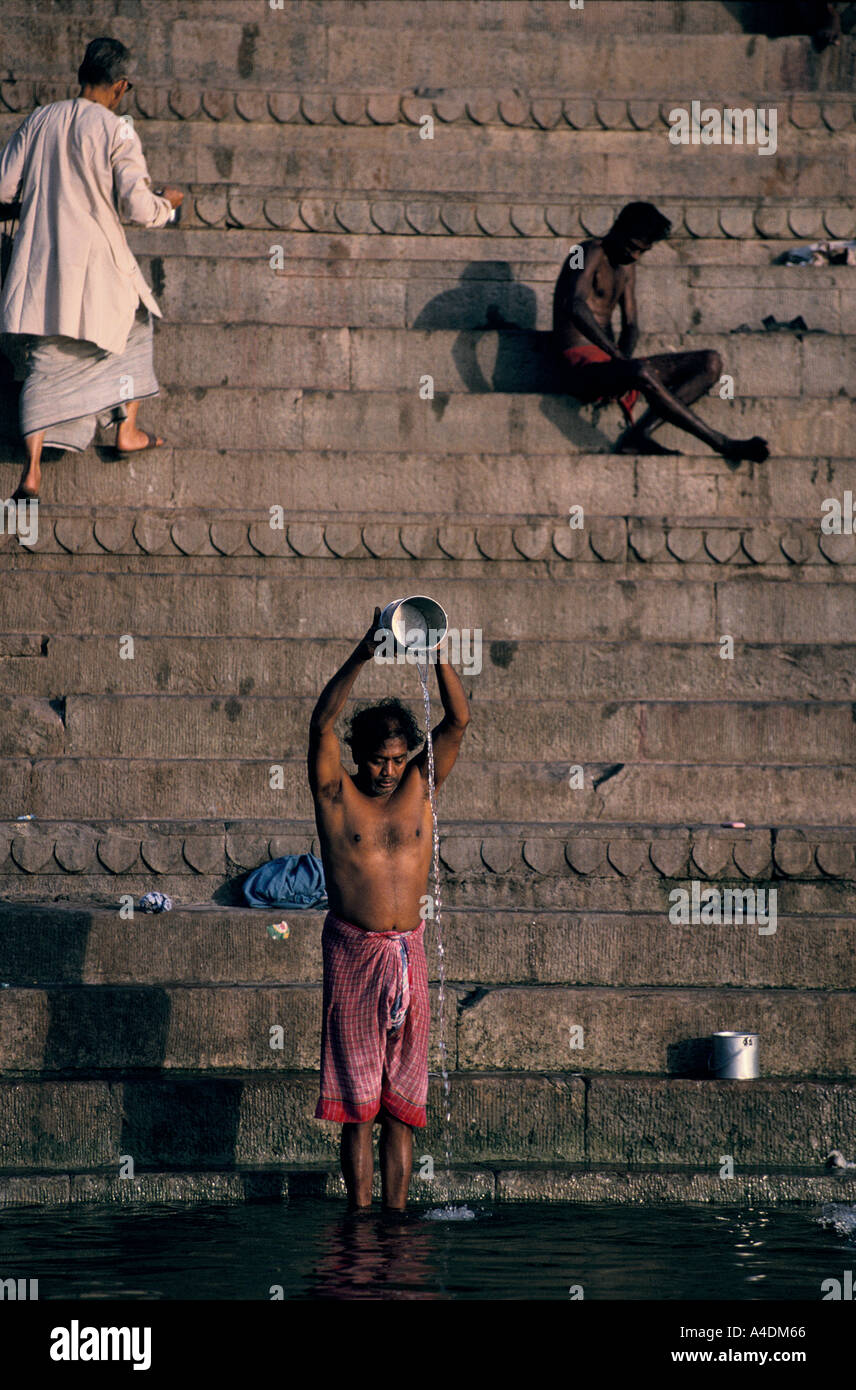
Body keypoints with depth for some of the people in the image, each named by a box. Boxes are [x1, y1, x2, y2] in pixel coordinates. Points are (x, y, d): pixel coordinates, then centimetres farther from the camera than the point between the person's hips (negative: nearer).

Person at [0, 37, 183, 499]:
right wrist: (166, 202, 9)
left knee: (45, 364, 6)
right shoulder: (116, 131, -10)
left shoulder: (39, 121, 3)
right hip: (96, 265, -3)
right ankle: (127, 431, 28)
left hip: (38, 261, 3)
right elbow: (137, 207, -13)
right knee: (132, 331, 25)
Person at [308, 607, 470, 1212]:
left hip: (409, 952, 3)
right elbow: (322, 722, -13)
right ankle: (359, 1216, 1)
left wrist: (437, 654, -14)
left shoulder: (420, 788, 8)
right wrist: (362, 656, -24)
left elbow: (459, 719, -1)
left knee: (403, 1099, 3)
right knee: (359, 1101, -2)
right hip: (354, 952, -3)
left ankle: (396, 1214, 7)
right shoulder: (336, 793, 1)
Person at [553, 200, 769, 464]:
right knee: (641, 373, -41)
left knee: (710, 363, -2)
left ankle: (638, 434, -23)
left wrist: (623, 359, -4)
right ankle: (722, 445, -32)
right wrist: (618, 357, -32)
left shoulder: (626, 266, 20)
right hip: (583, 370, -9)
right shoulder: (591, 253, -9)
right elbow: (576, 307, -27)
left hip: (611, 366, 9)